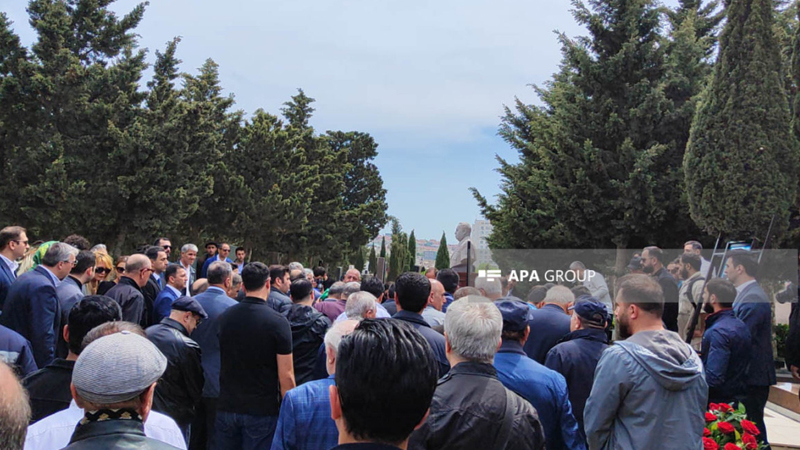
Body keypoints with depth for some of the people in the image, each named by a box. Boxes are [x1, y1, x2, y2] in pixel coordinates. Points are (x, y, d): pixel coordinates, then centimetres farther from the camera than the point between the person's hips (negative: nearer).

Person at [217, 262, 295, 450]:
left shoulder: (225, 317, 0)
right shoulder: (278, 321, -14)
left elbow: (221, 364, 11)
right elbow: (285, 376, -15)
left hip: (227, 406, 4)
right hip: (262, 411, -4)